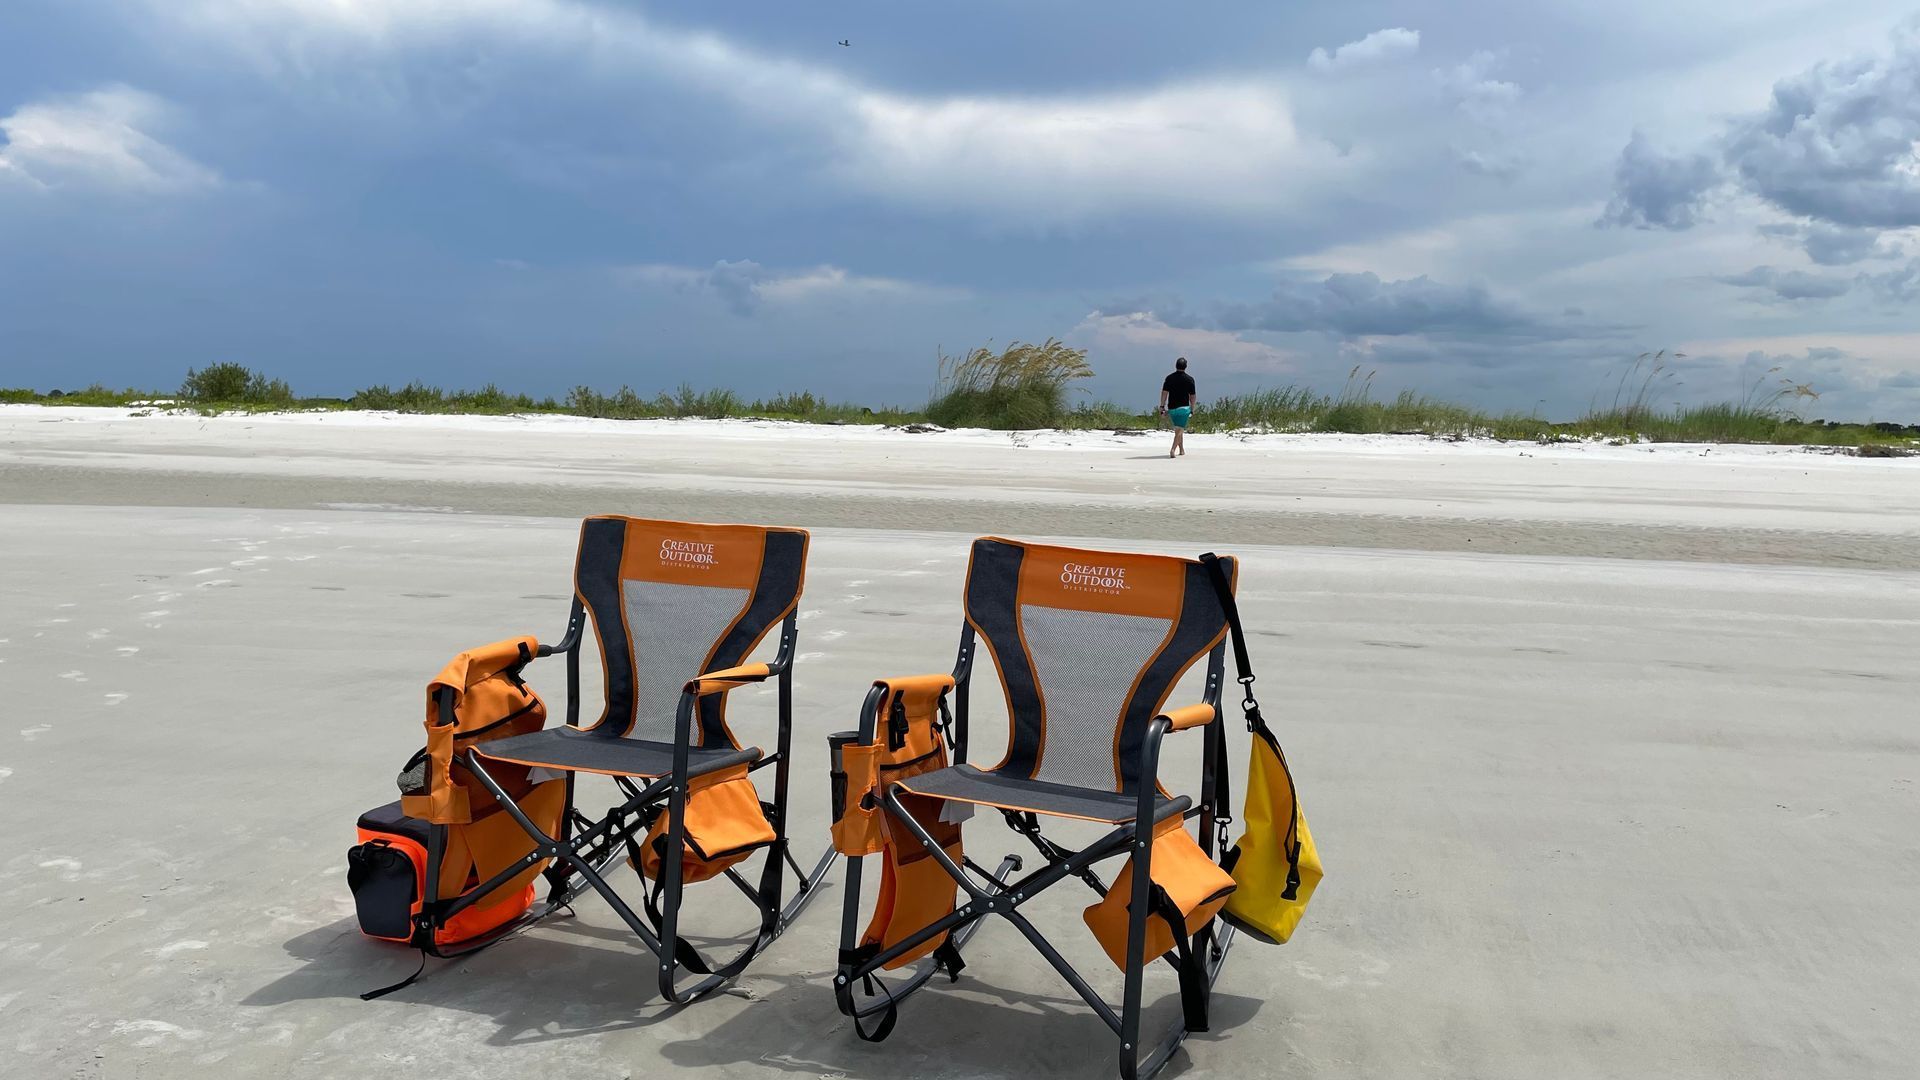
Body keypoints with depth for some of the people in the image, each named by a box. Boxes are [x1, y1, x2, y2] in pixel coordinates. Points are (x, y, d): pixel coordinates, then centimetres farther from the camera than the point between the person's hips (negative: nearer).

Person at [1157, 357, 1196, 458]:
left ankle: (1182, 450, 27)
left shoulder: (1169, 377, 2)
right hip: (1184, 408, -3)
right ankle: (1173, 449, -25)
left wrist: (1162, 406, -3)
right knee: (1179, 430, -7)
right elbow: (1192, 396, 2)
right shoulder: (1189, 379, -1)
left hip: (1172, 408, 3)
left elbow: (1164, 392, -4)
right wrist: (1192, 410, 11)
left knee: (1178, 429, 19)